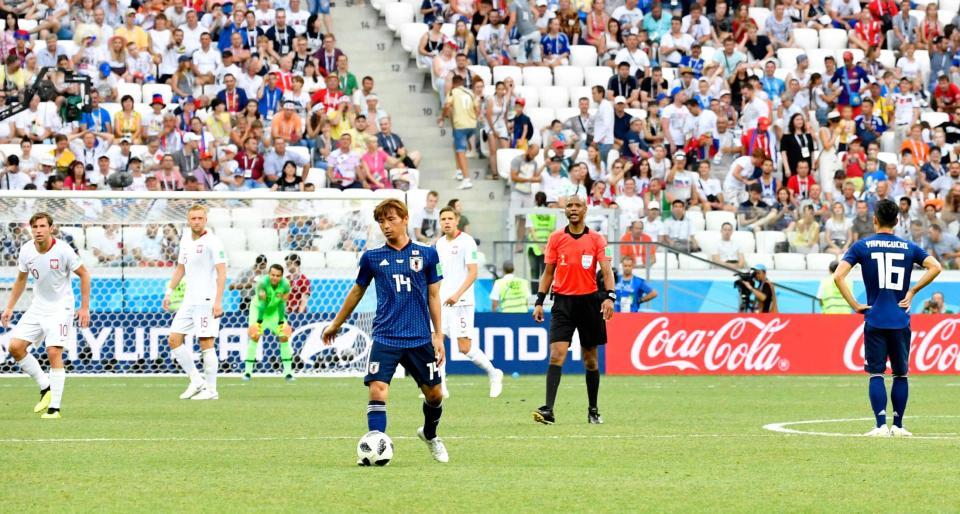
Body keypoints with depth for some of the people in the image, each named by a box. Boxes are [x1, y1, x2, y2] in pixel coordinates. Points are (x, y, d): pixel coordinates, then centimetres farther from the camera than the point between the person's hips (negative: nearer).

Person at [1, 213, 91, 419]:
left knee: (54, 352, -16)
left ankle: (54, 408, -12)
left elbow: (83, 275, -6)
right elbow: (21, 280, 12)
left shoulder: (63, 251, -18)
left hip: (60, 307, -5)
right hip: (37, 307, 5)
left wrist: (84, 307, -9)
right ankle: (45, 387, 10)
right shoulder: (26, 251, -4)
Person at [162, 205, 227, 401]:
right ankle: (196, 381, 11)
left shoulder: (212, 241, -11)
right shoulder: (185, 239, 12)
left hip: (207, 301, -8)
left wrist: (218, 301, -22)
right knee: (174, 339, 3)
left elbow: (221, 272, -15)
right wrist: (169, 292, 20)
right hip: (189, 300, 8)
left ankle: (211, 390, 1)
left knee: (206, 344, -6)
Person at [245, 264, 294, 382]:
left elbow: (282, 304, -15)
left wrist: (281, 321, -15)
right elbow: (262, 303, -30)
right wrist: (259, 321, -29)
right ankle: (248, 371, -12)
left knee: (284, 337, -4)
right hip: (259, 309, -3)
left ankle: (288, 371, 3)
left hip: (275, 311, 3)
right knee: (255, 336, -16)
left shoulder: (285, 284, -23)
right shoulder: (262, 282, -33)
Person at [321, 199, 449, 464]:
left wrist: (438, 335, 5)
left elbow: (433, 295, 8)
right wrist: (336, 324, 25)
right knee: (377, 390, -18)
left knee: (434, 394, 9)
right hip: (386, 338, -1)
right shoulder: (372, 257, 4)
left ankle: (429, 434, 38)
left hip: (420, 339, 1)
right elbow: (357, 291, 17)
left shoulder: (426, 254, 3)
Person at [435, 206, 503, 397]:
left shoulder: (466, 242, -8)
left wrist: (458, 294, -23)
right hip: (441, 301, 7)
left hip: (461, 302, -7)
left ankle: (493, 374, 14)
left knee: (465, 347, -8)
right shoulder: (439, 243, 13)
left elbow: (473, 273, -13)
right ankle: (440, 387, 0)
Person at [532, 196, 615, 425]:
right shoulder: (556, 238, 5)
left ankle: (593, 410, 22)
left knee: (590, 359, 9)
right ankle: (548, 410, -22)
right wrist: (539, 301, 4)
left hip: (589, 301, 0)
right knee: (556, 354, -14)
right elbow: (548, 272, 10)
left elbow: (606, 270, -6)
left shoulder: (596, 239, 1)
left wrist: (610, 296, -22)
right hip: (563, 301, 0)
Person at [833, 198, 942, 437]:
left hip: (875, 321, -1)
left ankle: (881, 425, -8)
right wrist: (911, 291, 2)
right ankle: (898, 425, 12)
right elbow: (935, 267, -5)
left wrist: (855, 305, -3)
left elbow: (838, 276, -8)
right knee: (901, 374, 12)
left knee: (876, 374, 1)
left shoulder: (862, 246, 1)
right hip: (901, 321, 1)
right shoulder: (909, 247, 6)